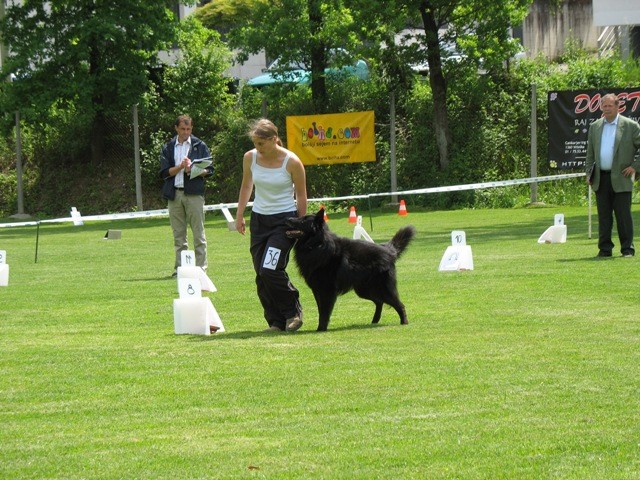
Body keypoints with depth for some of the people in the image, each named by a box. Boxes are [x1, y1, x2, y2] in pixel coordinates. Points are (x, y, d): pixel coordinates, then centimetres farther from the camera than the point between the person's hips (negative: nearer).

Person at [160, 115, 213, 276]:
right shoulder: (168, 148, 12)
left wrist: (194, 170, -15)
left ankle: (201, 267, -4)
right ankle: (179, 267, 10)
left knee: (198, 233, -5)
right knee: (178, 235, 6)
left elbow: (209, 170, 4)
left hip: (194, 194, -2)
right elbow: (164, 172, 4)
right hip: (174, 194, 3)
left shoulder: (199, 146, 7)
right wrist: (181, 167, -11)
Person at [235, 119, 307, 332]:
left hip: (285, 219, -5)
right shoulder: (250, 158, -2)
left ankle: (293, 312, 2)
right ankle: (275, 322, 9)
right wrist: (239, 215, 14)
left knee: (271, 269, -18)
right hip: (259, 219, 5)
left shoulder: (292, 162, -14)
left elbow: (301, 196, -4)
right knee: (261, 275, 0)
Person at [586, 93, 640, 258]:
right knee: (603, 216, 6)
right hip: (601, 179, 4)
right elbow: (590, 153, 19)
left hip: (621, 178, -4)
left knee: (623, 216, -3)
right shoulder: (594, 127, 13)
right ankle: (605, 248, 11)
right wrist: (589, 173, 10)